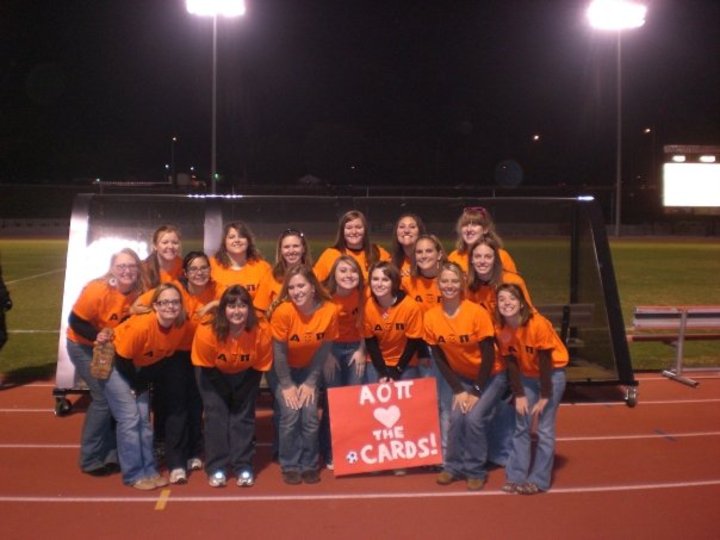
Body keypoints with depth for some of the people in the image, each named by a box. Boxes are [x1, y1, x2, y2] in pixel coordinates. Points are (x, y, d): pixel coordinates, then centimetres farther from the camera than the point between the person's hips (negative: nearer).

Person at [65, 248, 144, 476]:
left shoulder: (138, 292, -14)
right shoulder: (96, 290, -30)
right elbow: (75, 321, -22)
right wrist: (96, 335, -37)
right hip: (84, 346, -6)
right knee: (104, 398, -10)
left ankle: (111, 454, 23)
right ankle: (90, 459, 5)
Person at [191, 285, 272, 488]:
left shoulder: (261, 331, -33)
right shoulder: (207, 332, -36)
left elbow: (260, 366, -15)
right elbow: (204, 366, -17)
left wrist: (247, 391, -9)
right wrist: (220, 392, -10)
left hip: (246, 373, 1)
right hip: (214, 373, -1)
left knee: (244, 414, -3)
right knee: (215, 413, -8)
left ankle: (244, 467, 6)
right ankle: (216, 468, 3)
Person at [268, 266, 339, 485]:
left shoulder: (329, 310, -21)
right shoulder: (283, 311, -28)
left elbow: (324, 350, -11)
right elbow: (279, 352, -19)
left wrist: (310, 382, -11)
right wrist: (287, 385, -15)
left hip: (309, 368, 2)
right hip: (283, 369, -2)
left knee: (310, 414, -11)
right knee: (290, 413, -15)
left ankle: (310, 465, 9)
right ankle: (289, 466, 3)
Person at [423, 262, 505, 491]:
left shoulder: (477, 312, -25)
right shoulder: (431, 317, -14)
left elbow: (488, 356, -19)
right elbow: (439, 358, -6)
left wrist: (476, 391, -16)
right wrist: (458, 390, -9)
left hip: (491, 376, -3)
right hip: (462, 376, 3)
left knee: (474, 418, -17)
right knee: (456, 417, -13)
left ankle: (476, 470, 3)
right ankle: (454, 466, 10)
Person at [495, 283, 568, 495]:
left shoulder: (538, 324, -28)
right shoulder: (502, 329, -12)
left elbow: (545, 362, -22)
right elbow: (511, 363, -3)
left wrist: (544, 397, -17)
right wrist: (519, 395, -4)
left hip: (552, 374, -5)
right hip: (526, 376, 5)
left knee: (544, 429, -4)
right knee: (521, 427, 4)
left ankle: (539, 480, 5)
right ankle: (516, 476, 12)